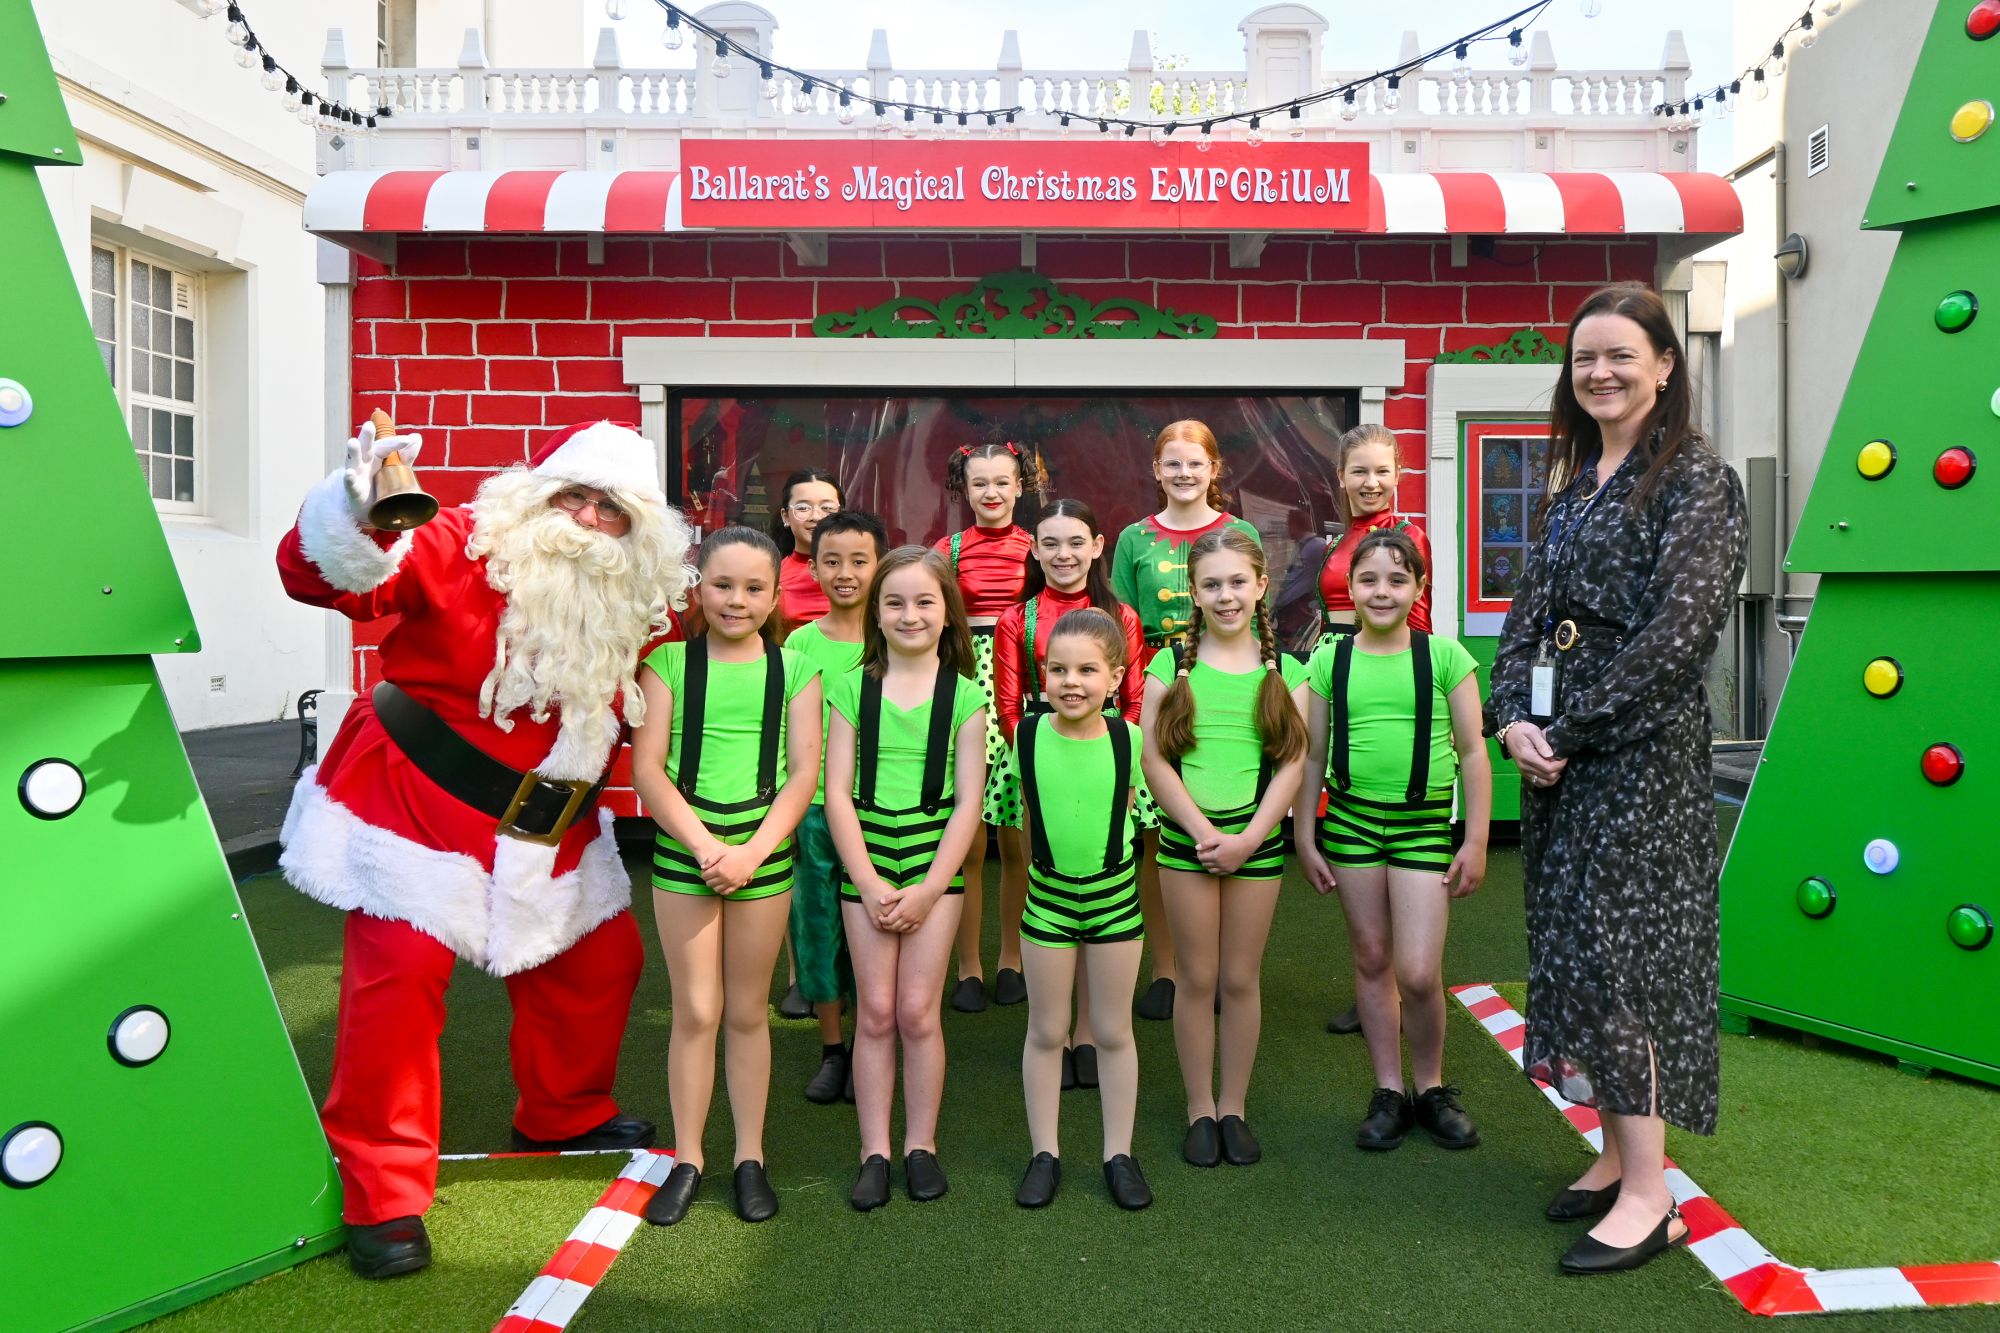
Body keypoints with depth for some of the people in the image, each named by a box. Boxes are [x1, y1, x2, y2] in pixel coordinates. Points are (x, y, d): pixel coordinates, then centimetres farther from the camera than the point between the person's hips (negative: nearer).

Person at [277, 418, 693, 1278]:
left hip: (549, 831, 6)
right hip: (421, 805, -6)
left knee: (600, 959, 14)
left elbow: (645, 711, 19)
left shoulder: (640, 602, 1)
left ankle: (566, 1117, 41)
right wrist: (357, 513, -50)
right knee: (400, 976, -11)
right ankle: (383, 1198, 6)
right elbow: (329, 577, -31)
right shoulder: (463, 548, -17)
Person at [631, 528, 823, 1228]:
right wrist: (705, 846, -13)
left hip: (764, 854, 1)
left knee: (748, 1012, 10)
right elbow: (647, 769, -5)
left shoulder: (794, 670, 2)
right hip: (683, 850, 0)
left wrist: (752, 852, -12)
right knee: (695, 1011, 5)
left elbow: (803, 774, -2)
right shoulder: (669, 661, -1)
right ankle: (687, 1158, 20)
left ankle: (750, 1157, 23)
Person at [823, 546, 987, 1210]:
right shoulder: (852, 689, 2)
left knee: (918, 1010, 0)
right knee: (875, 1011, 4)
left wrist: (929, 888, -9)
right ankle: (875, 1151, 16)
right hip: (865, 863, 1)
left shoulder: (964, 695, 0)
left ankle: (922, 1144, 18)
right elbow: (838, 792, -1)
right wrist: (869, 883, -9)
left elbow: (969, 800, -3)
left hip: (935, 862, -1)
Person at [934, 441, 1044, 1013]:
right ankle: (968, 967, 10)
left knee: (1015, 837, 4)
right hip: (964, 681, -1)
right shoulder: (951, 549, 6)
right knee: (967, 837, -2)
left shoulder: (1035, 548, 9)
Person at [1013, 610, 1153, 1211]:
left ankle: (1119, 1155, 26)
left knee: (1113, 1032, 11)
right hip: (1048, 894, 0)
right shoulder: (1028, 735, -11)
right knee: (1046, 1032, 11)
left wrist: (1105, 863, 7)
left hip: (1114, 895, 0)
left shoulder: (1127, 739, -12)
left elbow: (1124, 808, 3)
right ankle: (1045, 1154, 26)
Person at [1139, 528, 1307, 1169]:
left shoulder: (1282, 670, 3)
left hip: (1257, 839, 1)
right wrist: (1204, 830, -12)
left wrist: (1248, 837, -11)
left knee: (1241, 979, 9)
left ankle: (1234, 1107, 25)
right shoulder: (1173, 665, 0)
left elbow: (1292, 762, -2)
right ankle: (1199, 1109, 22)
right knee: (1197, 979, 7)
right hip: (1187, 835, -1)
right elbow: (1155, 760, -5)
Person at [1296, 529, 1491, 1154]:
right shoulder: (1329, 660, 2)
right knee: (1371, 960, 10)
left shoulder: (1444, 656, -2)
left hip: (1425, 823, -2)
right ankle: (1389, 1092, 25)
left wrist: (1476, 840, -1)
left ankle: (1432, 1087, 20)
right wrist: (1304, 838, 7)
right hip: (1350, 819, 2)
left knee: (1418, 973, -6)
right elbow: (1312, 755, 7)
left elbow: (1472, 752, 1)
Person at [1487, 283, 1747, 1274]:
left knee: (1619, 947, -6)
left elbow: (1683, 628, -17)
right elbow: (1528, 615, 11)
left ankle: (1649, 1199, 5)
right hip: (1557, 749, 8)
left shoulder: (1695, 479, -7)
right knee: (1575, 946, 11)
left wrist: (1573, 728, -16)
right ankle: (1617, 1153, 25)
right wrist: (1514, 718, -5)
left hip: (1642, 749, -7)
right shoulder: (1570, 487, 15)